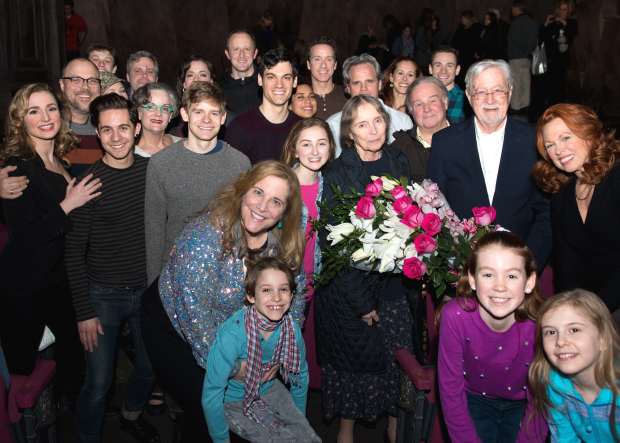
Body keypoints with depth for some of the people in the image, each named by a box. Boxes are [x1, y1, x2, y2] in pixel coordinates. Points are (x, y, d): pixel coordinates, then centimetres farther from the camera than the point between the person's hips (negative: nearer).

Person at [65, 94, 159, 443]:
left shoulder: (152, 169, -2)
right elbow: (74, 253, -9)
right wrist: (84, 312, -11)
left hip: (148, 289, 4)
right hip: (103, 295, -4)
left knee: (152, 366, 18)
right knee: (98, 383, 1)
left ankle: (132, 415, 47)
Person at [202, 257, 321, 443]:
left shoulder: (292, 329, -18)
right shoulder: (232, 335, -34)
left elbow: (300, 374, 3)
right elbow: (211, 394, -23)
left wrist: (300, 418, 13)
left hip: (269, 389, 5)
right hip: (234, 401, -4)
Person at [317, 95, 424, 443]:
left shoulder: (399, 162, 3)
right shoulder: (336, 175, -12)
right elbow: (332, 242, -13)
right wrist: (360, 302, -15)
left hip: (397, 284, 4)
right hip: (352, 287, -4)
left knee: (401, 359, 10)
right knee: (355, 361, 9)